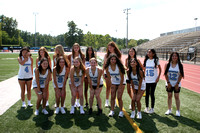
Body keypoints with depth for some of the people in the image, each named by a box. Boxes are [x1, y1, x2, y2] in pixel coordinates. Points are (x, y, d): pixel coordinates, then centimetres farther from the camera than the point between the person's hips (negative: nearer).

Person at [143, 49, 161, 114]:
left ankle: (152, 108, 17)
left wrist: (158, 77, -5)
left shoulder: (156, 60, -3)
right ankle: (146, 107, 22)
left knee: (152, 94, 4)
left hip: (153, 80, -3)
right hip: (146, 80, 3)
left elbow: (160, 69, 4)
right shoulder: (146, 60, 5)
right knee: (147, 94, 8)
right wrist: (143, 77, 6)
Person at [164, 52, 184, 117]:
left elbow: (181, 75, -5)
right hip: (169, 84, 2)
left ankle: (178, 111, 12)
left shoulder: (180, 65, -4)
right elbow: (166, 74, -2)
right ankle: (169, 110, 20)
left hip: (176, 84, -1)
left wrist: (177, 83, -10)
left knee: (177, 97, 1)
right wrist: (168, 83, -8)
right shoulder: (167, 65, -2)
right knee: (169, 96, 8)